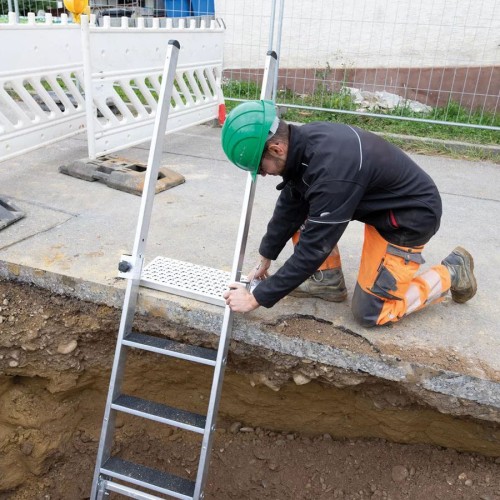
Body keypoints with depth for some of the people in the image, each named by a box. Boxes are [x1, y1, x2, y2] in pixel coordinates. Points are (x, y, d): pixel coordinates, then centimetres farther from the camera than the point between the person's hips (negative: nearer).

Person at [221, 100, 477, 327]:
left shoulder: (331, 168, -37)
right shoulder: (302, 143, -11)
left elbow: (312, 249, -31)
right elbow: (289, 207, 3)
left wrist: (257, 297, -24)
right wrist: (265, 259, 10)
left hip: (410, 214, -8)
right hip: (375, 200, 8)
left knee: (369, 312, -3)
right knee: (300, 206, -3)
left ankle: (452, 271, 13)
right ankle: (328, 280, 8)